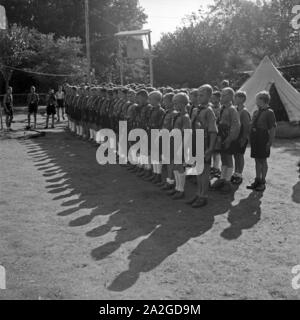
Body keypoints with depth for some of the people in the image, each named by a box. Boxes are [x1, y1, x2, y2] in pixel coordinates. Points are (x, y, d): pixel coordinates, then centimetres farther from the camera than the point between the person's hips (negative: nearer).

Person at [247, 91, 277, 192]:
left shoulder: (269, 112, -10)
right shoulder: (256, 112, 13)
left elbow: (273, 128, -13)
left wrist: (270, 142, -17)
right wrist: (251, 138, 13)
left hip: (263, 140, -7)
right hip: (255, 140, 7)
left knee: (263, 161, 2)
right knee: (257, 160, 13)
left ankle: (262, 183, 11)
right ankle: (257, 181, 23)